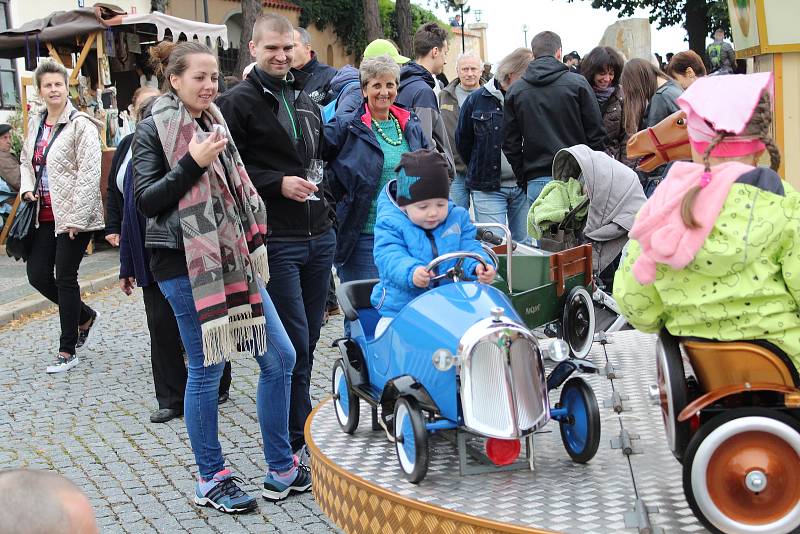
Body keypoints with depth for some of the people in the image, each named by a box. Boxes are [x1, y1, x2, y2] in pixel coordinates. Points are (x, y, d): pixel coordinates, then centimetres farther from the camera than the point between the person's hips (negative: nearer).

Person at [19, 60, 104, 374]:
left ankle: (67, 351, 9)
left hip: (73, 216, -7)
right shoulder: (35, 125, 11)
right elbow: (25, 160, 26)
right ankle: (84, 316, 32)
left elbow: (89, 174, -16)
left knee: (65, 278, -2)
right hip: (45, 215, 7)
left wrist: (76, 217, -19)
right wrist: (27, 188, 5)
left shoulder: (80, 125, -11)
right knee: (37, 275, 7)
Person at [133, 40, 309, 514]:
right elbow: (146, 200, -13)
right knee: (207, 369, -1)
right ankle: (211, 479, 15)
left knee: (280, 357, 4)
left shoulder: (214, 122, 16)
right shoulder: (154, 130, -6)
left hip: (232, 258, 7)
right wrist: (191, 163, -22)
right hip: (186, 265, -7)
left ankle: (281, 469, 16)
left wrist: (251, 246, 19)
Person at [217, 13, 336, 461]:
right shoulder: (239, 102, -4)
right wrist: (277, 184, -19)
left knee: (308, 340, 12)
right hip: (277, 242, -7)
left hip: (320, 237, 7)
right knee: (293, 344, -5)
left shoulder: (307, 101, 18)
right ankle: (297, 443, 4)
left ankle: (300, 429, 24)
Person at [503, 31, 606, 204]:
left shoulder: (515, 91, 6)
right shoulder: (578, 83, -1)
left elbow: (510, 144, 7)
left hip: (536, 183, 2)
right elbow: (596, 135, -1)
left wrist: (523, 180, 15)